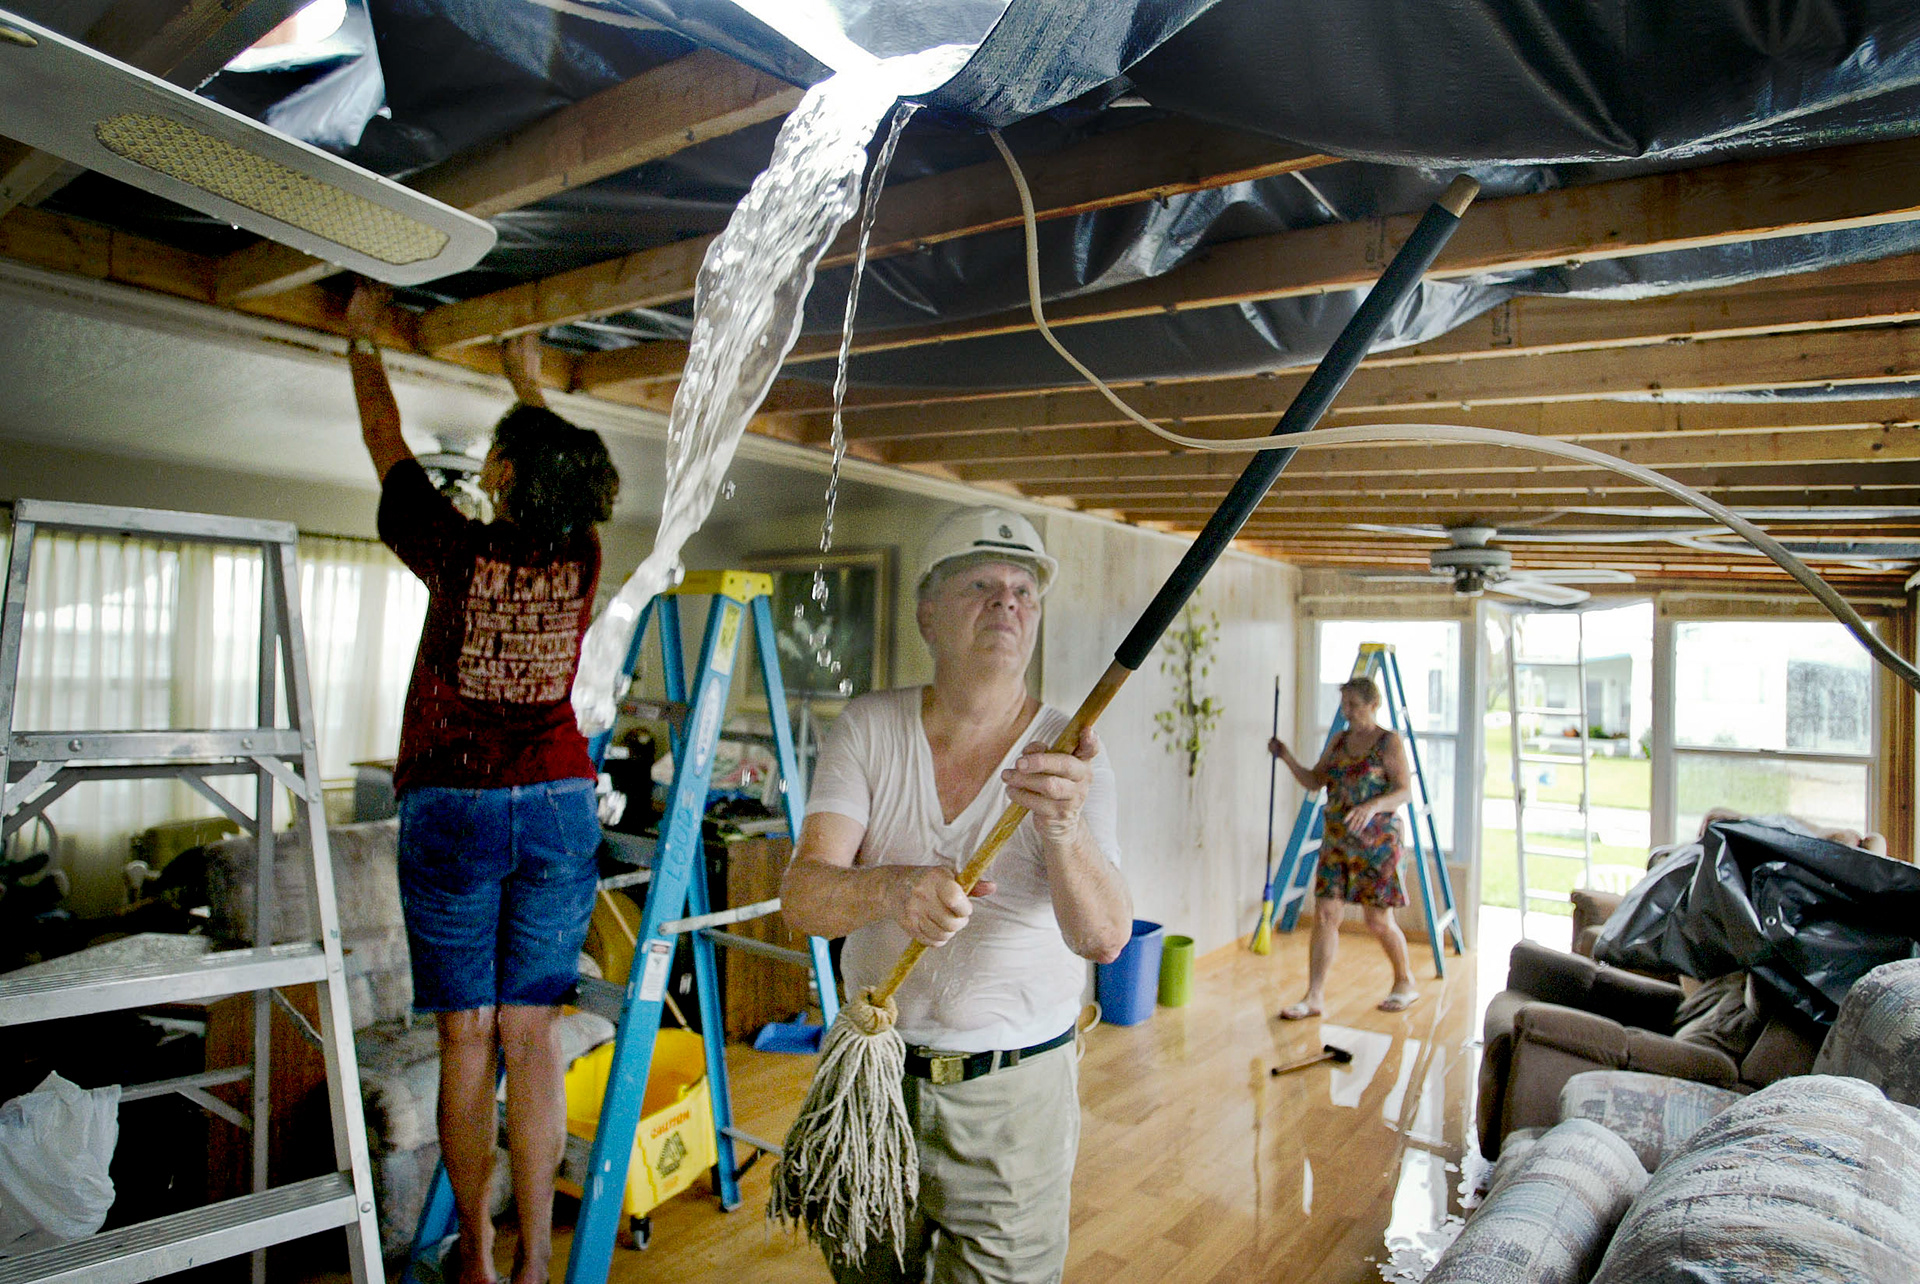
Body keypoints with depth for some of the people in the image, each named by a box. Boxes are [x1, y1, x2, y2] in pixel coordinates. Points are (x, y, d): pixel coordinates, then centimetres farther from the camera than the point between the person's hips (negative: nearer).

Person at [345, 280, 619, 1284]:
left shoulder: (458, 550, -8)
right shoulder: (579, 556, 1)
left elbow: (385, 445, 9)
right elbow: (563, 471, 23)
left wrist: (361, 341, 25)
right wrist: (532, 387, 38)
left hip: (454, 808, -3)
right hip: (558, 806, 3)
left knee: (467, 1035, 7)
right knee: (531, 1033, 7)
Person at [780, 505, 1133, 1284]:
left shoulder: (1071, 755, -10)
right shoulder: (867, 729, -6)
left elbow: (1105, 939, -22)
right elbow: (801, 897, -16)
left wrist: (1062, 830, -42)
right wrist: (892, 889, -37)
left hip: (1014, 1095, -1)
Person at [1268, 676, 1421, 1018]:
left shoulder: (1389, 742, -6)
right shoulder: (1339, 741, 11)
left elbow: (1404, 791, -13)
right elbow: (1314, 781, 13)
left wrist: (1374, 805, -31)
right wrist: (1288, 759, -4)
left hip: (1377, 841, -5)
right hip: (1336, 840, 5)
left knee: (1378, 921, 4)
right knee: (1325, 915, -1)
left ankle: (1406, 983, 29)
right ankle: (1314, 997, 3)